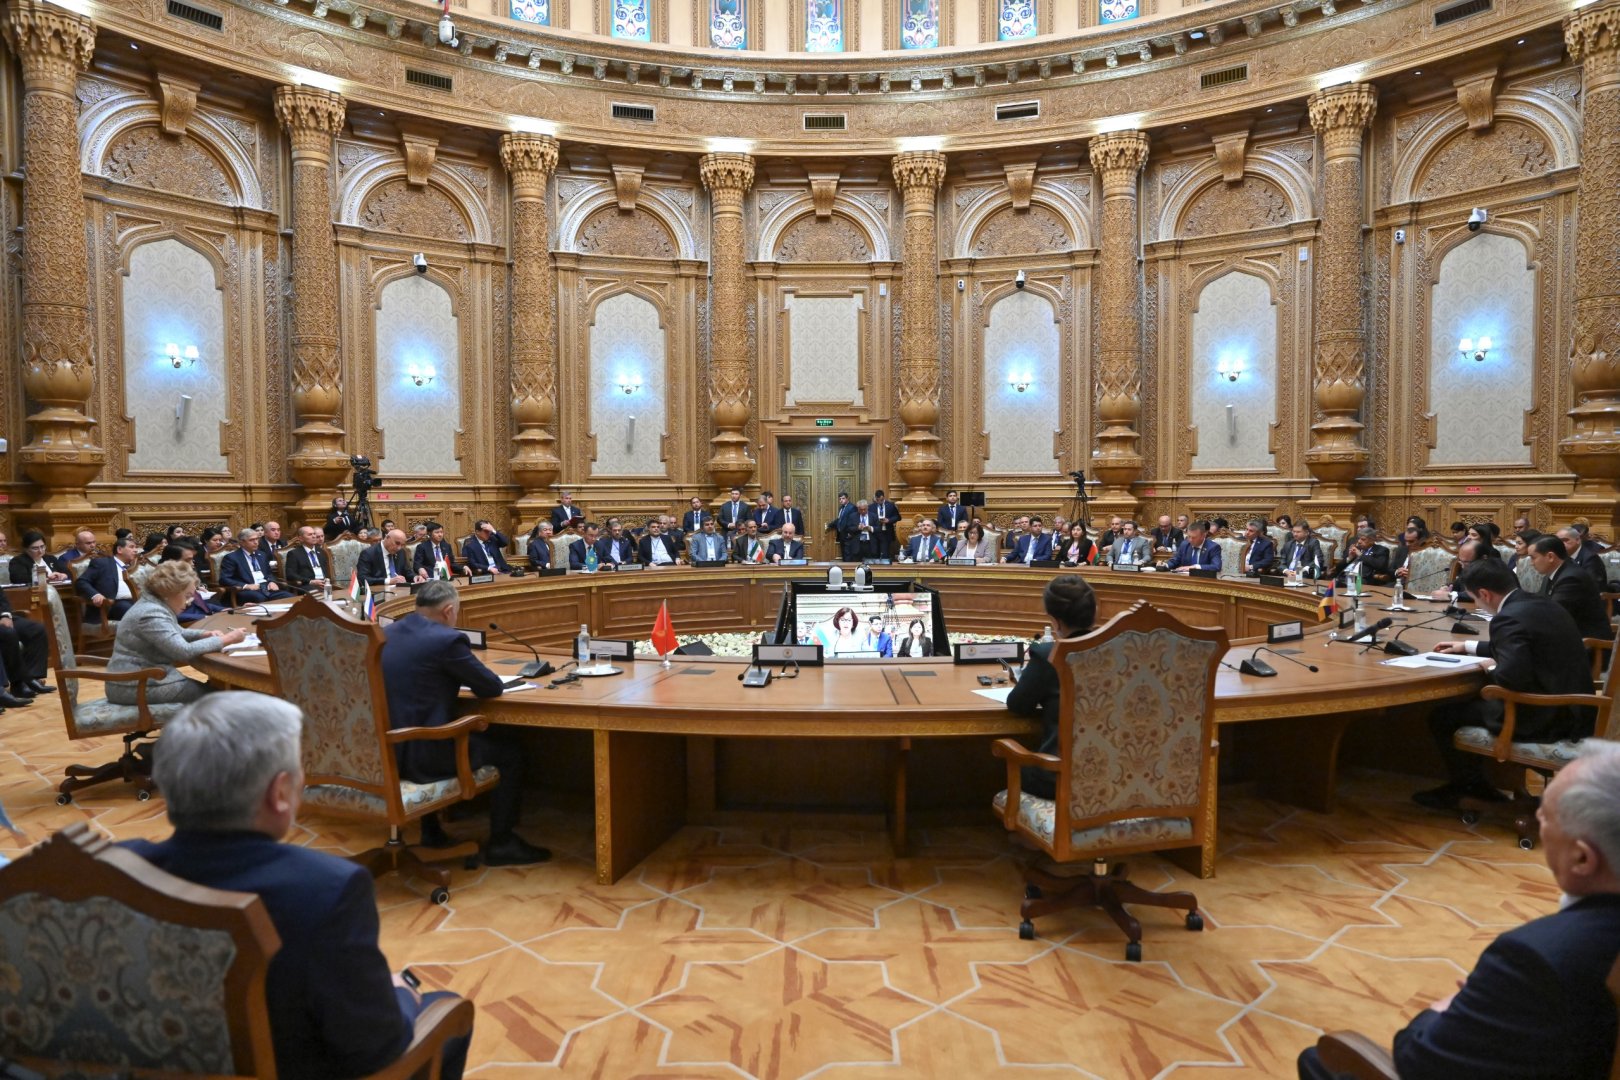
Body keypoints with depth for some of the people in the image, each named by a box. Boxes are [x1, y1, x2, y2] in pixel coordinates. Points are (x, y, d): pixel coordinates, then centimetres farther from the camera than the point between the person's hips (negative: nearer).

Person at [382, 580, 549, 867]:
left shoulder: (386, 634, 7)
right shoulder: (446, 639, -17)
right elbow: (493, 686, -8)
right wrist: (471, 681, 13)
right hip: (421, 757, -8)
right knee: (510, 748, 8)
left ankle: (431, 831, 39)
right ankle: (500, 843, 15)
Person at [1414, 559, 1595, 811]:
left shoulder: (1509, 618, -22)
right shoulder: (1541, 604, 8)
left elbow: (1513, 675, -33)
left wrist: (1488, 669, -11)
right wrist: (1468, 647, 30)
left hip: (1543, 718, -10)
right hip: (1571, 709, 10)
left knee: (1442, 715, 1)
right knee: (1474, 702, 26)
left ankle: (1464, 785, 23)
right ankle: (1472, 782, 33)